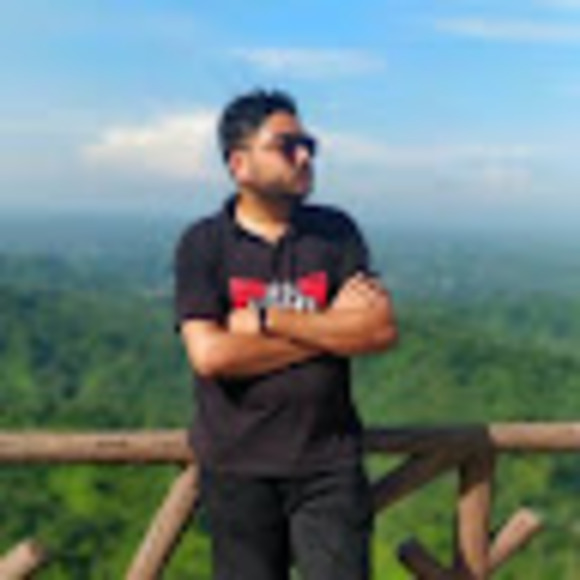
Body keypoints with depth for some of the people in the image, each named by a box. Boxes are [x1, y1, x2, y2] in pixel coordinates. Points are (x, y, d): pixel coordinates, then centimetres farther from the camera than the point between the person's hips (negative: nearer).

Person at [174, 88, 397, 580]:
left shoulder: (335, 232, 4)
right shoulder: (203, 244, -3)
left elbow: (382, 330, -8)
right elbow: (209, 354, -16)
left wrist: (270, 319, -15)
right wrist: (331, 325, -12)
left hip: (329, 465, 1)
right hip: (238, 469, -1)